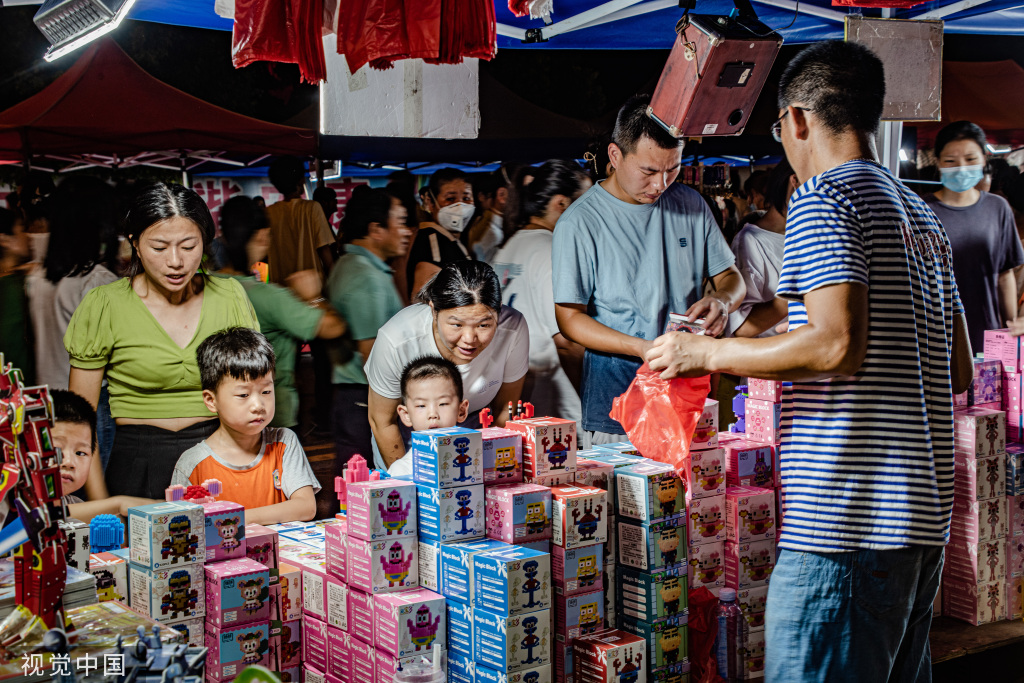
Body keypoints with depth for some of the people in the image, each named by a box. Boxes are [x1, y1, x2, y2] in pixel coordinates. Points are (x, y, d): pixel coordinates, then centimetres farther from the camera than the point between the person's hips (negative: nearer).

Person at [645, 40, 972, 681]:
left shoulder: (824, 196, -8)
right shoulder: (922, 214, 19)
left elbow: (837, 344, -21)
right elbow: (961, 372, 21)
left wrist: (705, 353, -10)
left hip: (848, 516, -10)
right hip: (924, 512, 10)